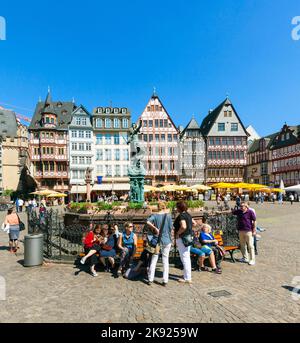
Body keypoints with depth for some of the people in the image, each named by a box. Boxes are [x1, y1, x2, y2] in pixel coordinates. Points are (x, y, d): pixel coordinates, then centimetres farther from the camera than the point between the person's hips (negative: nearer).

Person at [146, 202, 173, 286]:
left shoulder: (155, 215, -4)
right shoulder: (168, 216, -6)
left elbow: (148, 222, -22)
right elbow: (171, 227, -4)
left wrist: (154, 228, -13)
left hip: (157, 240, 1)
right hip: (166, 240, -1)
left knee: (154, 259, 11)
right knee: (165, 260, 8)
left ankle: (150, 279, 16)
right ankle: (165, 280, 11)